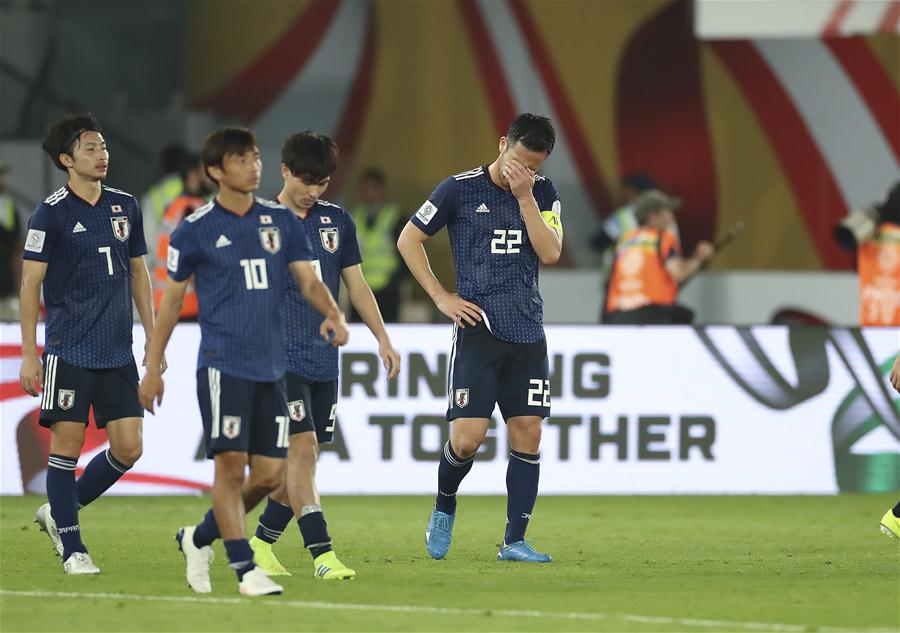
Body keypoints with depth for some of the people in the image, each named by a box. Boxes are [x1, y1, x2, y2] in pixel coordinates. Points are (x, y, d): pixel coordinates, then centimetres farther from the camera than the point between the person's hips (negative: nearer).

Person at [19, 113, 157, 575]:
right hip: (69, 351, -5)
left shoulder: (125, 207, 10)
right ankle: (72, 548, 4)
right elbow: (30, 284, -5)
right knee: (68, 443, -4)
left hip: (119, 354, 5)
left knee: (128, 447, 0)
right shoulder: (51, 213, -5)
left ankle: (58, 511, 20)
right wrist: (29, 354, -9)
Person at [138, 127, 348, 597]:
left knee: (269, 475, 4)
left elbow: (308, 280, 8)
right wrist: (152, 368, 4)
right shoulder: (196, 230, -1)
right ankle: (245, 569, -4)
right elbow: (172, 298, 5)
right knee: (231, 464, -11)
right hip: (222, 361, -5)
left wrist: (333, 314, -14)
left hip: (271, 365, 5)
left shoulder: (281, 221, 10)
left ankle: (198, 539, 24)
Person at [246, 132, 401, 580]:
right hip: (280, 359, -6)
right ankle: (321, 554, -17)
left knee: (302, 459, 7)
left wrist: (382, 338, 11)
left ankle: (262, 542, 22)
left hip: (324, 362, 6)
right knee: (301, 449, -14)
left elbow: (356, 284, 18)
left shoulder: (337, 221, 11)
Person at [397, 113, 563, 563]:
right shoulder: (460, 189, -2)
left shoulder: (543, 193, 8)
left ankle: (514, 542, 6)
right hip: (479, 328, -4)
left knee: (528, 434, -1)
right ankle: (444, 509, 18)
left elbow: (550, 253, -5)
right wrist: (441, 297, -2)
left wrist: (525, 196, -12)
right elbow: (408, 240, 4)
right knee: (468, 437, -11)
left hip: (528, 334, 4)